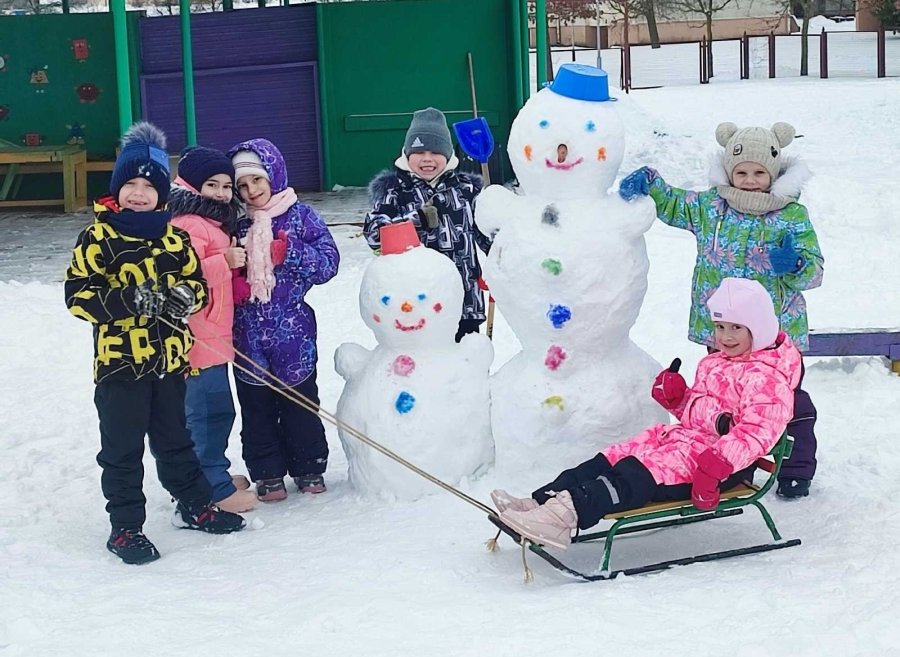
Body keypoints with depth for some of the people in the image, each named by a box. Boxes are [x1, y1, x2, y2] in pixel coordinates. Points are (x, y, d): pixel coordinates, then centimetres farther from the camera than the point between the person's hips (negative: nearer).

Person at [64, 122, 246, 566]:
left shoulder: (174, 237, 7)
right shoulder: (98, 238, -7)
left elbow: (197, 281, 12)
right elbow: (78, 294, -12)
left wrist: (185, 297, -12)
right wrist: (131, 301, -24)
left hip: (169, 358, 4)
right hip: (119, 361, -4)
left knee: (174, 439, 20)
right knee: (122, 449, 3)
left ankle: (194, 505, 34)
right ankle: (125, 528, 12)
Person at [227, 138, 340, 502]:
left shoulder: (301, 217, -2)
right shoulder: (240, 226, 8)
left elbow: (328, 262, -8)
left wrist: (287, 251, -20)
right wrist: (234, 285, -7)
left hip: (292, 331, -3)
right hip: (249, 333, 3)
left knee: (299, 402, 6)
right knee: (257, 407, 6)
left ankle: (309, 468, 20)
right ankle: (267, 473, 16)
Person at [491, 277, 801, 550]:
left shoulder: (769, 378, -9)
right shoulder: (713, 364, 21)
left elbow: (756, 433, -20)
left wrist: (718, 463, -33)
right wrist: (676, 397, 8)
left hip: (726, 462, -9)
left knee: (638, 474, -30)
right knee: (613, 457, -10)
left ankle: (571, 511, -48)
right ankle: (542, 500, -24)